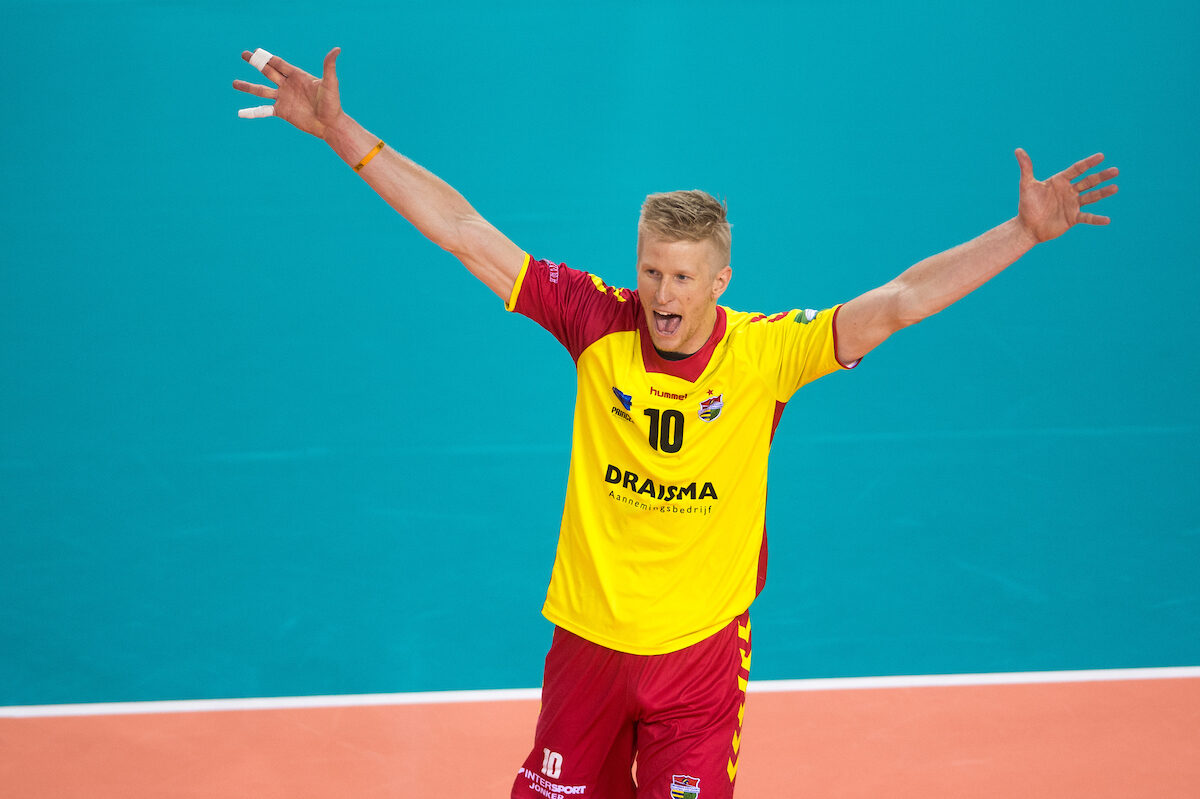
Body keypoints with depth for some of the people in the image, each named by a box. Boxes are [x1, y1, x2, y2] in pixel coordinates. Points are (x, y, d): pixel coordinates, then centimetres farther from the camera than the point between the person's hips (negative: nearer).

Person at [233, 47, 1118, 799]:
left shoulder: (766, 352, -12)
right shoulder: (598, 323, -9)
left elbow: (897, 301, -16)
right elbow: (463, 232, -8)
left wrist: (1025, 230, -24)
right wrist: (343, 131, -10)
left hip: (700, 650, -2)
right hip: (587, 640, 2)